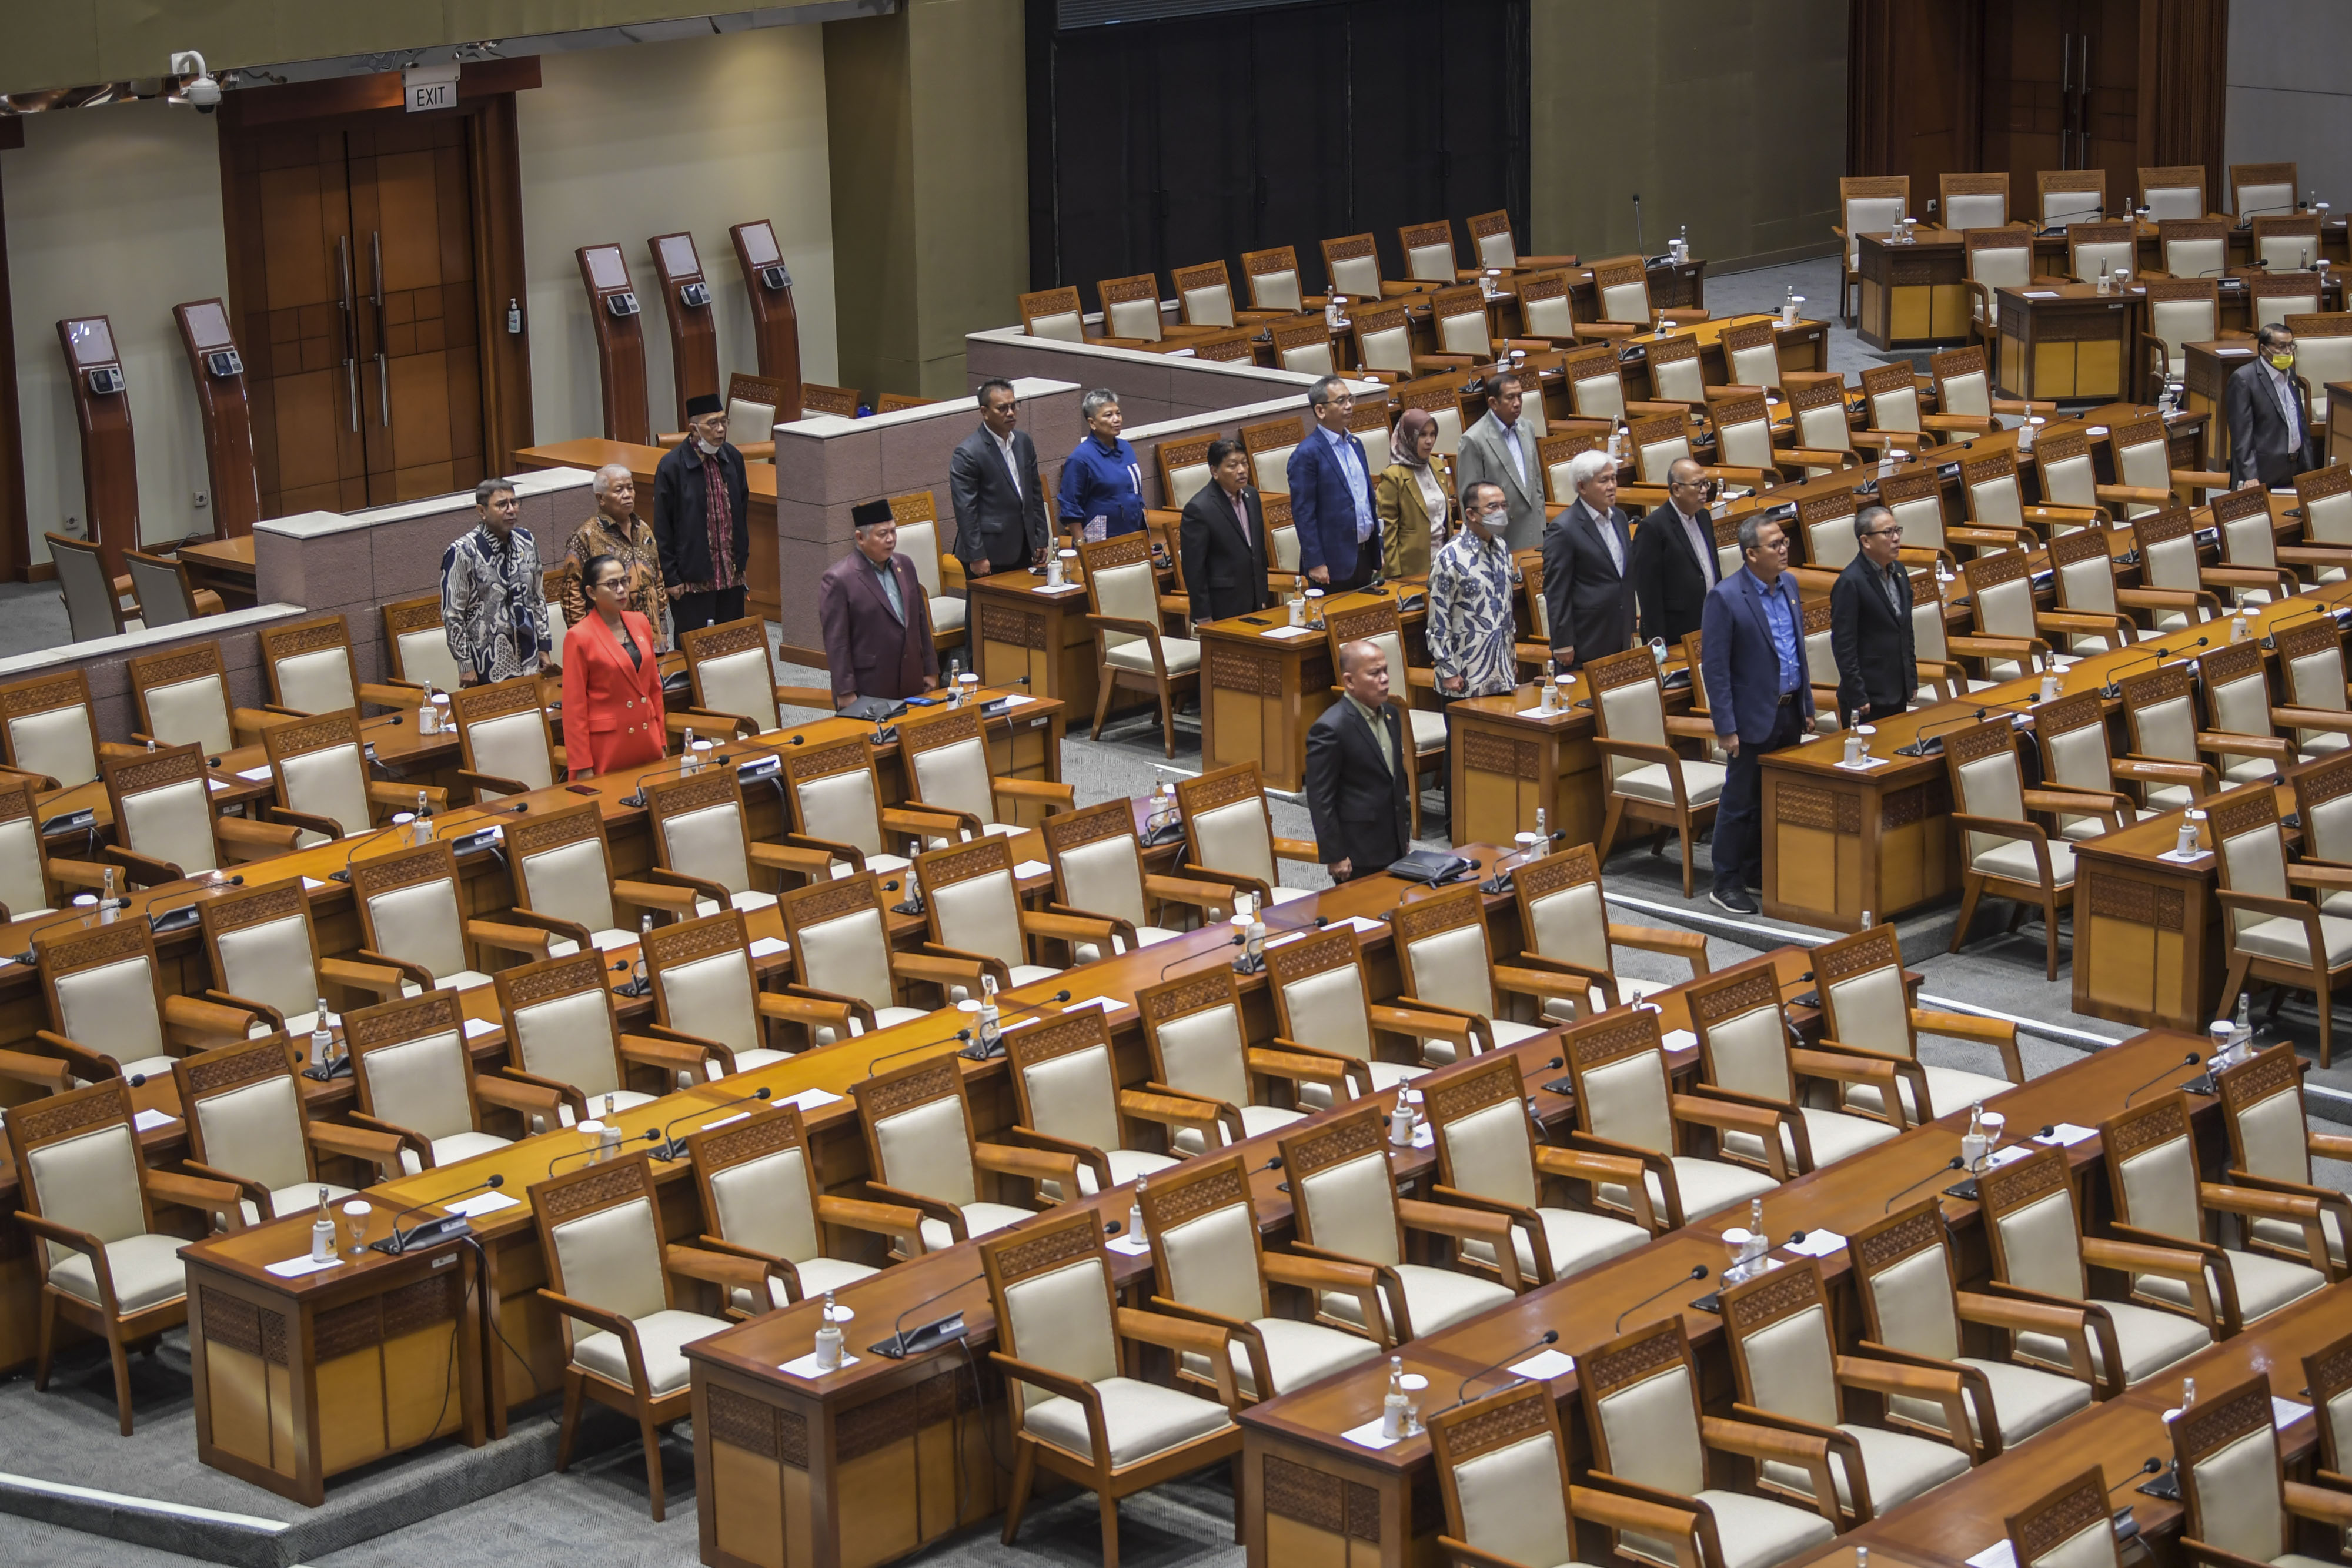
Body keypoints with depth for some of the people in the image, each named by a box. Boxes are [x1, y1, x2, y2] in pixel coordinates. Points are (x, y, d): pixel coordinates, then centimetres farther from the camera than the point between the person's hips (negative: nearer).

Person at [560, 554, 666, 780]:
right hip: (606, 750, -5)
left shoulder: (640, 623, 8)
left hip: (646, 743, 5)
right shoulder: (579, 637, -10)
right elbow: (574, 708, -9)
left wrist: (662, 741, 13)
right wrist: (583, 768, -10)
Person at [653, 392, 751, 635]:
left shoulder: (733, 458, 3)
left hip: (731, 576, 5)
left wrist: (742, 560, 14)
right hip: (692, 578, -5)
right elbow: (662, 528, -9)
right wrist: (670, 577, -9)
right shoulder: (672, 467, -13)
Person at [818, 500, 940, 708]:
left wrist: (930, 670, 15)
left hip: (911, 686, 6)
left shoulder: (905, 566, 10)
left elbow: (921, 621, 16)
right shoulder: (837, 580, -11)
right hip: (868, 691, -6)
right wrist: (846, 693, -13)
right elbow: (836, 642, -12)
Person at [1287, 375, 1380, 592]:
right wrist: (1315, 563, -17)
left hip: (1364, 556, 7)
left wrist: (1377, 551, 17)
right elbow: (1302, 514, -14)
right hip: (1333, 564, -7)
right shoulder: (1306, 454, -12)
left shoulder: (1355, 444, 13)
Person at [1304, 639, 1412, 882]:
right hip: (1358, 854, -8)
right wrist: (1334, 857, -16)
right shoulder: (1330, 729, -18)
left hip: (1393, 845, 8)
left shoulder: (1390, 714, 8)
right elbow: (1320, 800, -17)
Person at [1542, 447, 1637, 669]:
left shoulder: (1619, 518, 11)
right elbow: (1555, 592, -13)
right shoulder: (1563, 530, -14)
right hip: (1585, 643, -7)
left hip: (1620, 640, 7)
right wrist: (1563, 645, -14)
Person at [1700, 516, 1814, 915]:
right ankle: (1727, 884, 11)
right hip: (1754, 716, -7)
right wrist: (1726, 728, -17)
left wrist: (1806, 705, 14)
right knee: (1740, 803, 2)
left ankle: (1757, 873, 27)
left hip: (1789, 713, 7)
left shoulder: (1789, 584, 6)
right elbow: (1714, 668, -16)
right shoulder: (1726, 597, -17)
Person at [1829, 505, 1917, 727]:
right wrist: (1857, 697, -18)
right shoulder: (1850, 583, -17)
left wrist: (1912, 678, 17)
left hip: (1899, 693, 8)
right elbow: (1843, 646, -18)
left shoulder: (1898, 571, 8)